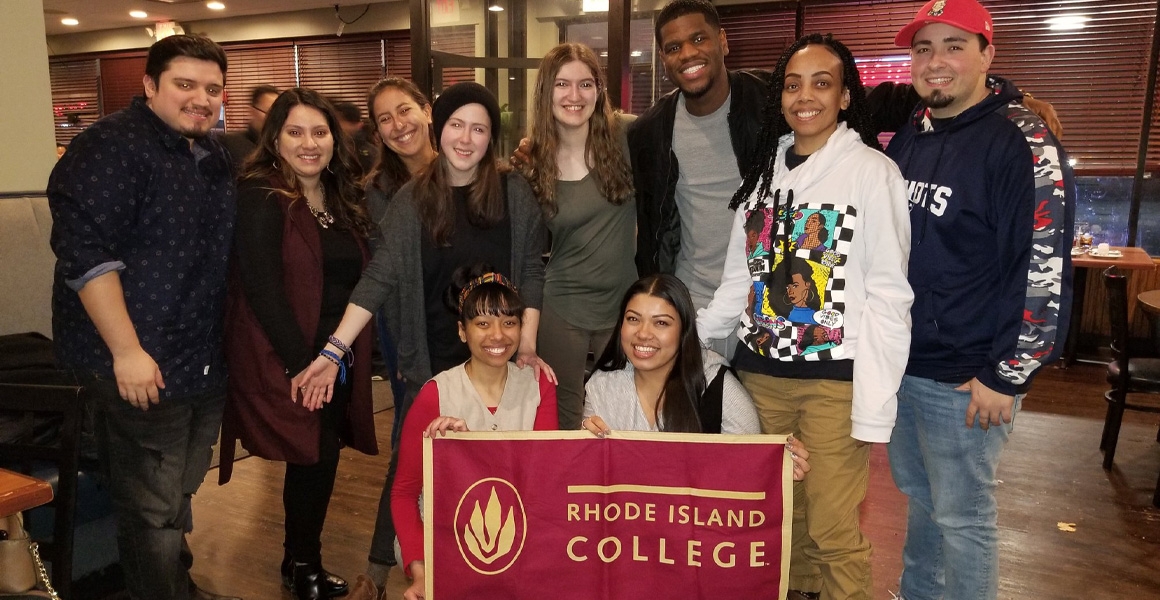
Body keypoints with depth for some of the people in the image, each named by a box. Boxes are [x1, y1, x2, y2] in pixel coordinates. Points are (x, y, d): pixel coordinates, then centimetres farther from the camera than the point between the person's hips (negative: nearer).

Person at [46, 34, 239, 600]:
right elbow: (85, 252, -20)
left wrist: (226, 345, 17)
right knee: (152, 510, 2)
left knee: (180, 495, 22)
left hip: (206, 363, 8)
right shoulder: (111, 147, -12)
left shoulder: (213, 154, 12)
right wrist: (127, 351, -23)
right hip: (141, 366, -8)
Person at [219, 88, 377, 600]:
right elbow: (263, 289, -17)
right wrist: (302, 364, -18)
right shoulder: (260, 198, -10)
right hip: (285, 360, -6)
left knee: (318, 457, 11)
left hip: (338, 358, 6)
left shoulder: (344, 199, 10)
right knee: (317, 456, -4)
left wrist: (346, 353, 3)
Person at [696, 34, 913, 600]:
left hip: (834, 379, -5)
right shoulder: (764, 170, 9)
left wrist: (873, 406, -14)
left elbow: (887, 294, -10)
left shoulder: (872, 172, -7)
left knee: (833, 530, 3)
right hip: (759, 371, 5)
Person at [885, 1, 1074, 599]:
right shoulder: (905, 140, 9)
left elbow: (1044, 271, -18)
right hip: (897, 366, 7)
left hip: (962, 379, -7)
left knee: (961, 516, 6)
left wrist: (1005, 377, -17)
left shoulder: (1022, 143, -13)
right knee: (916, 494, 22)